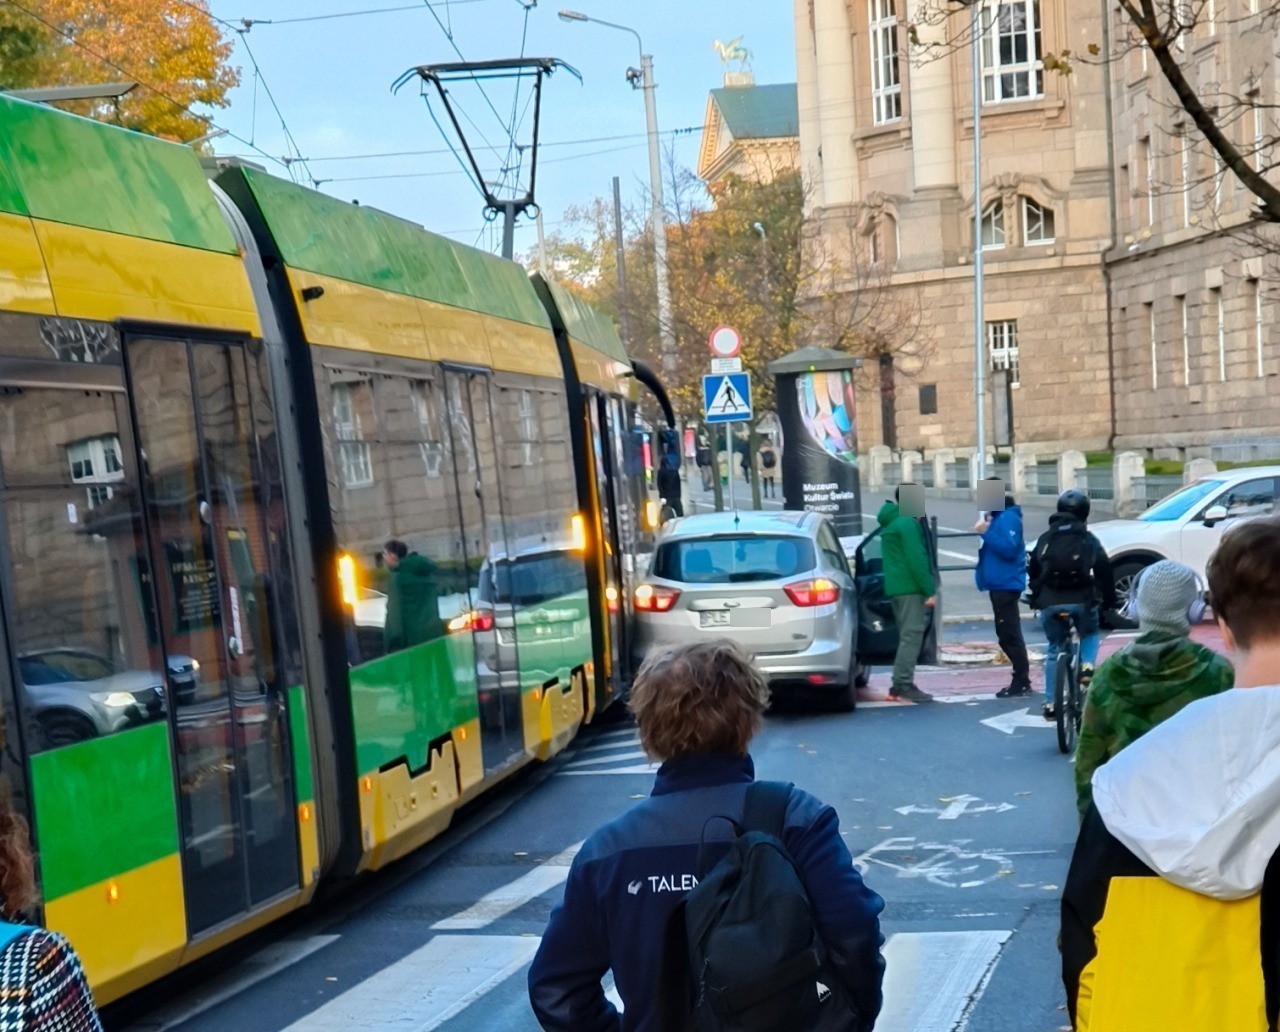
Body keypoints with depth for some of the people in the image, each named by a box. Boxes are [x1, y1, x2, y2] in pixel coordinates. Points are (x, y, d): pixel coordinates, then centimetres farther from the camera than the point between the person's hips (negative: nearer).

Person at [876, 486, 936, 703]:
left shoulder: (892, 523, 20)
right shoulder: (907, 523, -11)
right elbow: (916, 560, -18)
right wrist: (930, 590, -17)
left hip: (896, 587, 10)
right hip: (910, 588, -10)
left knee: (908, 636, 13)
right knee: (912, 635, -10)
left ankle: (900, 685, 13)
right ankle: (904, 685, -13)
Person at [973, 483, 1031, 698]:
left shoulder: (1008, 518, -14)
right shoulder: (995, 517, 16)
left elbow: (1009, 549, -23)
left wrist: (986, 533, -24)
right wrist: (985, 532, 6)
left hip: (1007, 584, -10)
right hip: (999, 584, 10)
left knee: (1009, 635, -9)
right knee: (1007, 635, 13)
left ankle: (1021, 683, -6)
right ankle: (1020, 680, 19)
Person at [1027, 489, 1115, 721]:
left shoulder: (1045, 539, 13)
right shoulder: (1088, 540, 6)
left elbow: (1033, 571, 18)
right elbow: (1104, 573, 4)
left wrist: (1036, 598, 30)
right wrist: (1109, 602, 13)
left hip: (1050, 603, 2)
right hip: (1082, 601, -2)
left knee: (1054, 650, 17)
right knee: (1090, 635, 27)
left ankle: (1050, 704, 15)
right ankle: (1087, 667, -2)